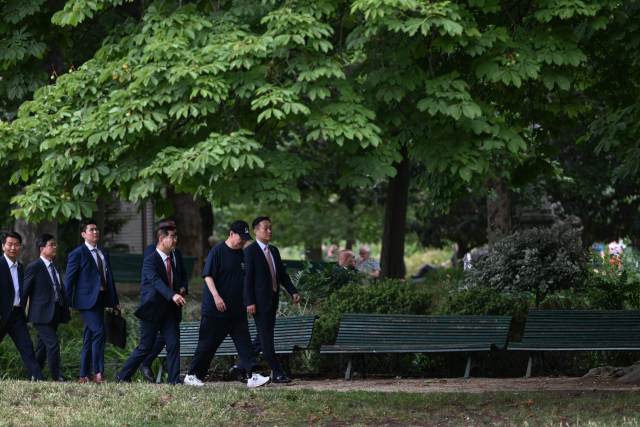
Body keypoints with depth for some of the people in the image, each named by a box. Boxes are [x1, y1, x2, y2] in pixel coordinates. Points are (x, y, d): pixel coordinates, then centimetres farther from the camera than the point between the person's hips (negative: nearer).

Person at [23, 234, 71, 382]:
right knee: (53, 342, -14)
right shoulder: (34, 268, -7)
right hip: (42, 313, -8)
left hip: (55, 312, 8)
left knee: (43, 345, 12)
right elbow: (24, 291, -5)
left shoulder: (56, 267, 16)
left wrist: (66, 307, 10)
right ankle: (56, 376, -12)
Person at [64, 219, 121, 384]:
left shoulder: (103, 253, 18)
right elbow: (69, 280, -6)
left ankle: (84, 376, 11)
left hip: (100, 300, 7)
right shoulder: (77, 254, -4)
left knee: (90, 337, 9)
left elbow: (110, 277, 22)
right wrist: (68, 303, -11)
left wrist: (115, 301, 19)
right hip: (87, 300, -7)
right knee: (99, 331, -19)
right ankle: (98, 372, -16)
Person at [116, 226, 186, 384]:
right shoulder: (150, 260, -13)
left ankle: (174, 380, -3)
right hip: (152, 310, -6)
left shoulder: (173, 259, 11)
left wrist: (181, 288, 4)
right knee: (145, 348, -1)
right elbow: (156, 281, -31)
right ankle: (122, 376, 13)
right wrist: (172, 295, -44)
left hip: (169, 310, 6)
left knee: (174, 344, -6)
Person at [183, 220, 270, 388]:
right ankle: (192, 376, 14)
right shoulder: (217, 251, -9)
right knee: (208, 343, 1)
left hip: (237, 310, 6)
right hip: (215, 311, -6)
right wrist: (216, 296, -25)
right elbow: (208, 276, -14)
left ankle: (253, 376, -8)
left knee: (244, 342, -3)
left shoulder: (241, 254, 12)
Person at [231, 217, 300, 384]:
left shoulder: (274, 251, 15)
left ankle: (240, 368, 19)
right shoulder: (250, 251, -8)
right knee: (266, 340, -3)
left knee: (262, 339, 10)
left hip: (272, 301, 8)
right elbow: (247, 278, -12)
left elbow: (282, 274, 17)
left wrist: (293, 292, 2)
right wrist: (249, 302, -18)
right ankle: (277, 373, 0)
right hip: (259, 301, -8)